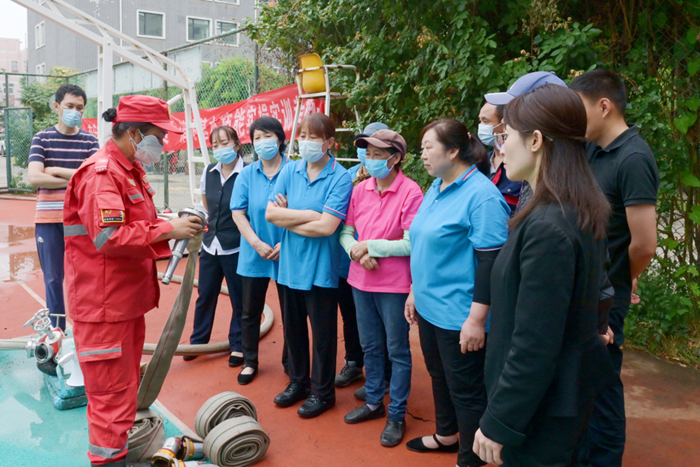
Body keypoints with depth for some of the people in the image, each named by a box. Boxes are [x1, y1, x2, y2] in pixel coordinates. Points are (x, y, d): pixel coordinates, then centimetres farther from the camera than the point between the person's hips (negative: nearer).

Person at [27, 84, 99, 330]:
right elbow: (34, 178, -9)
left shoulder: (90, 140, 5)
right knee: (53, 278, 7)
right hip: (48, 219, 0)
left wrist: (55, 170, -8)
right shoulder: (41, 138, 3)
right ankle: (56, 332, 19)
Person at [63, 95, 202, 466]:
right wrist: (168, 230, -23)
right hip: (103, 305, -11)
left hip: (128, 300, 11)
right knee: (111, 390, -1)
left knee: (125, 384, 21)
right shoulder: (100, 173, -19)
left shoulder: (130, 171, 16)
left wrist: (174, 225, 9)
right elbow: (109, 237, -28)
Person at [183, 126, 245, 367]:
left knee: (239, 299, 8)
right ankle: (198, 341, 33)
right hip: (210, 245, 5)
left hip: (236, 248, -5)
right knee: (205, 296, 16)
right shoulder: (209, 172, 3)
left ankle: (237, 346, 25)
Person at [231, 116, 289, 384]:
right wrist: (257, 244, -12)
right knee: (250, 312, 12)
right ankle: (249, 362, 30)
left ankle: (290, 362, 28)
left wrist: (286, 244, -16)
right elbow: (238, 212, -1)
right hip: (254, 255, 2)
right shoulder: (246, 175, 2)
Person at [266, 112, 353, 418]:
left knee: (322, 332, 9)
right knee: (293, 328, 18)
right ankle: (298, 382, 38)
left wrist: (288, 218, -12)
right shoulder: (289, 172, 3)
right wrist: (311, 214, -14)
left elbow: (327, 226, -21)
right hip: (290, 264, 5)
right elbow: (270, 213, -6)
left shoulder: (340, 178, -13)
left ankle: (322, 391, 28)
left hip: (320, 267, -5)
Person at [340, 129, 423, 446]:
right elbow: (346, 232, 7)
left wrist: (370, 246, -15)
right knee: (370, 346, 20)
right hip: (361, 280, 6)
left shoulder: (410, 192, -15)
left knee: (397, 351, 9)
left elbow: (411, 244, -19)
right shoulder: (360, 189, 1)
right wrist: (356, 252, -13)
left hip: (394, 285, -6)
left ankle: (397, 415, 25)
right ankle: (374, 402, 39)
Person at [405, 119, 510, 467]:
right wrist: (415, 290, 19)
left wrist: (477, 319, -22)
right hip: (429, 307, 9)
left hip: (459, 316, -9)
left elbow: (491, 261, -21)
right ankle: (446, 435, 45)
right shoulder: (436, 188, 8)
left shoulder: (481, 195, -19)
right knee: (439, 376, 24)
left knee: (465, 389, 7)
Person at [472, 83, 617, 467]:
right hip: (572, 386, 9)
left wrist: (498, 423, -17)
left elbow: (533, 347, -26)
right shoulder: (582, 213, 3)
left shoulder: (547, 227, -28)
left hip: (542, 405, -9)